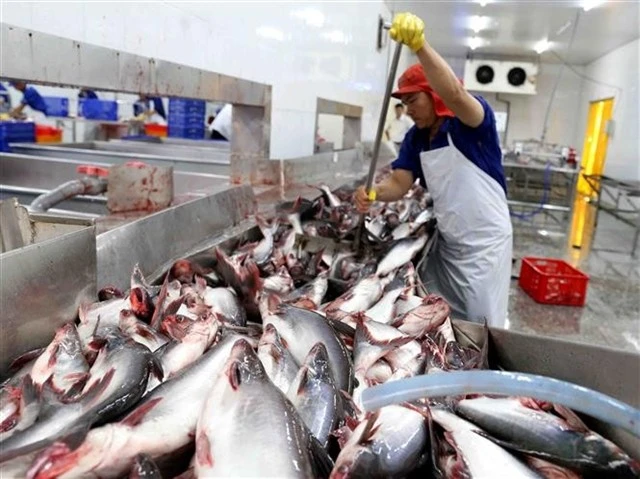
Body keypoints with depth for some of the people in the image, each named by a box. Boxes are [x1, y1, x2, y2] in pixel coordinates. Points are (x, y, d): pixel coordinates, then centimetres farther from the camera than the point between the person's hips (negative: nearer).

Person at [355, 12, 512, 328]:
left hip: (485, 243, -6)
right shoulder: (415, 138, 4)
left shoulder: (472, 121, -15)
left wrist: (420, 45, -48)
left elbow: (455, 94, -37)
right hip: (446, 241, 6)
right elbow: (399, 184, -6)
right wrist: (375, 191, -29)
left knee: (479, 327, 6)